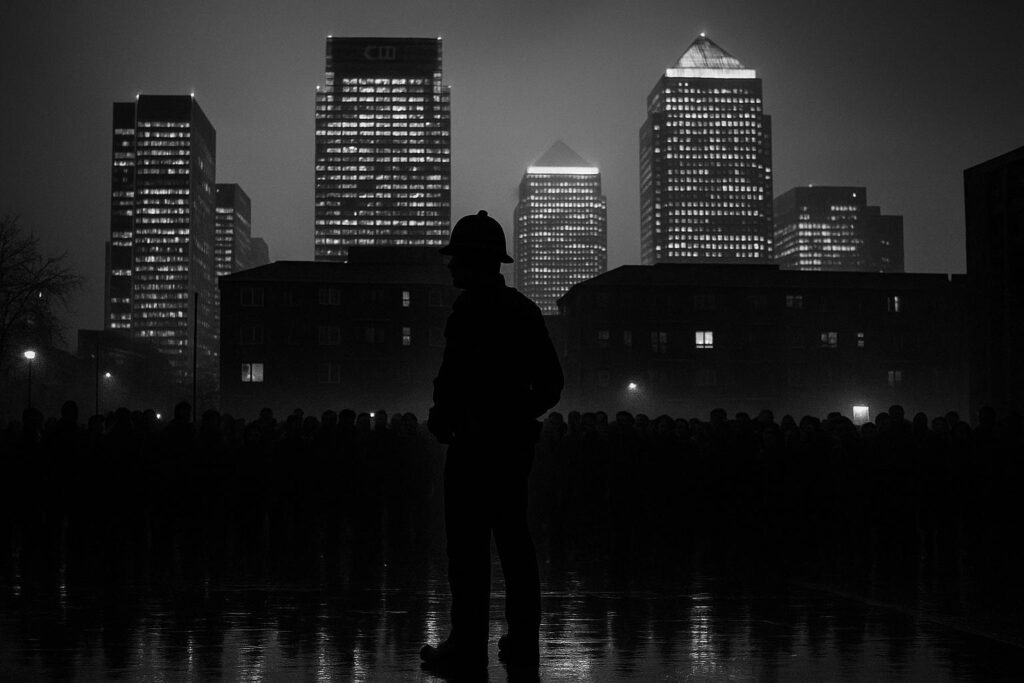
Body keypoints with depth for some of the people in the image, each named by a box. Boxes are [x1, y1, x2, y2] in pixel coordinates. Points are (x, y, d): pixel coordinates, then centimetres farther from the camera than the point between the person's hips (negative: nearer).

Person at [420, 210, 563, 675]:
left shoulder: (470, 309, -11)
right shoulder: (524, 309, 14)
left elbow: (454, 376, -20)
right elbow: (551, 381, 18)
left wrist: (440, 422, -5)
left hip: (475, 441, -8)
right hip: (516, 440, 8)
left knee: (468, 544, -5)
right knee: (513, 539, 11)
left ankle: (468, 646, -4)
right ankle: (523, 642, 14)